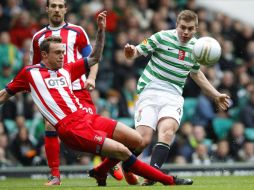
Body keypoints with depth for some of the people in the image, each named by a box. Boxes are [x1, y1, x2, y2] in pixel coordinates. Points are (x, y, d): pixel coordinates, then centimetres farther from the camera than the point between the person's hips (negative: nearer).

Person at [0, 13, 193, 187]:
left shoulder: (66, 70, 18)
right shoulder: (30, 73, 3)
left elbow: (95, 58, 25)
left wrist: (101, 30, 15)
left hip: (86, 116, 8)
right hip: (72, 129, -8)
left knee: (137, 140, -1)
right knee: (121, 150, -19)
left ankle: (100, 171, 17)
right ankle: (169, 180, -12)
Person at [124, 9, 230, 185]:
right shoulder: (162, 37, -6)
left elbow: (196, 73, 26)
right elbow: (137, 52, -3)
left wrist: (216, 95, 28)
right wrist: (130, 52, -29)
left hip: (173, 96, 3)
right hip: (150, 91, -3)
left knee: (167, 131, -29)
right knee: (143, 139, -17)